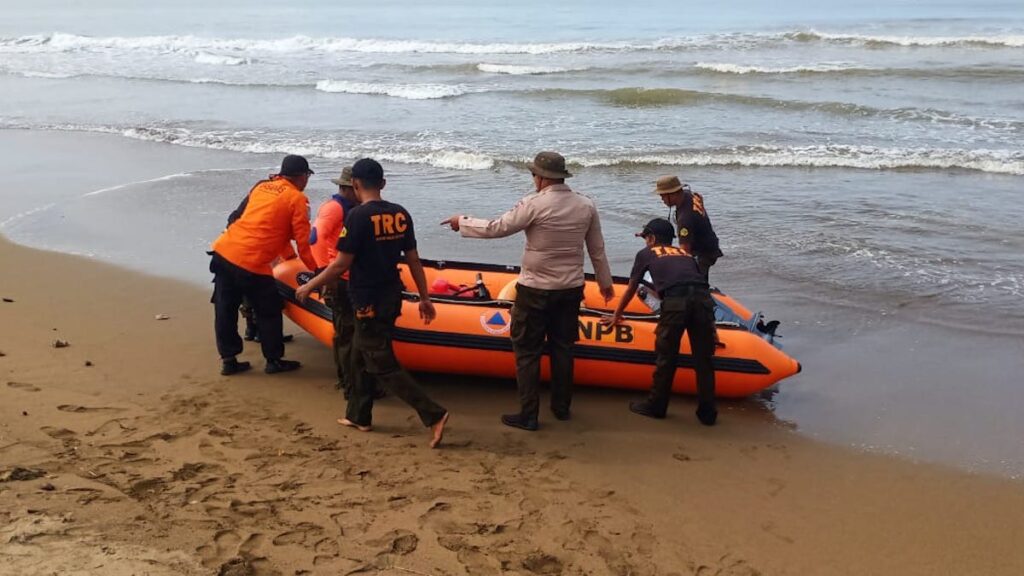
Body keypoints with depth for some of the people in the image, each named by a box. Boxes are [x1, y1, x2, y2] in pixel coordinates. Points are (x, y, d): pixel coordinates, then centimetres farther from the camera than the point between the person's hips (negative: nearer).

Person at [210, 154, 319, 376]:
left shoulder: (261, 186, 19)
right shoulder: (297, 199, -1)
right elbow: (302, 241, -4)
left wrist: (288, 253, 35)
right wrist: (315, 269, 9)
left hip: (222, 251, 7)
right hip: (250, 264, -7)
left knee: (225, 310, 14)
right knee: (269, 312, 9)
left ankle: (228, 360, 22)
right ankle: (274, 361, 19)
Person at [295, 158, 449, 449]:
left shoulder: (358, 216, -17)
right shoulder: (400, 214, 2)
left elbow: (341, 264, -16)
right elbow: (414, 260, 5)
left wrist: (310, 286, -3)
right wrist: (425, 298, 13)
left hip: (369, 302, -8)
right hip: (392, 297, 8)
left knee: (383, 365, -2)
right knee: (361, 355, 21)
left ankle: (434, 414, -9)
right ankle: (359, 416, 31)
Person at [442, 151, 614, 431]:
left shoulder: (535, 204, -16)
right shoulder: (586, 206, 1)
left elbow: (496, 229, -11)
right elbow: (597, 250, 10)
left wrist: (462, 222, 4)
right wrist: (605, 281, 23)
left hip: (536, 291, -5)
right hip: (572, 289, 5)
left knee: (527, 350, 4)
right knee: (562, 347, 17)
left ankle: (528, 415, 6)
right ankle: (561, 407, 26)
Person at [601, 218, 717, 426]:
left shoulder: (646, 253, 25)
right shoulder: (685, 252, 33)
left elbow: (631, 289, 33)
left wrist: (616, 315, 48)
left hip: (675, 300, -3)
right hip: (703, 298, 3)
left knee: (666, 356, 10)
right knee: (703, 358, 11)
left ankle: (656, 406, 24)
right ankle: (707, 413, 19)